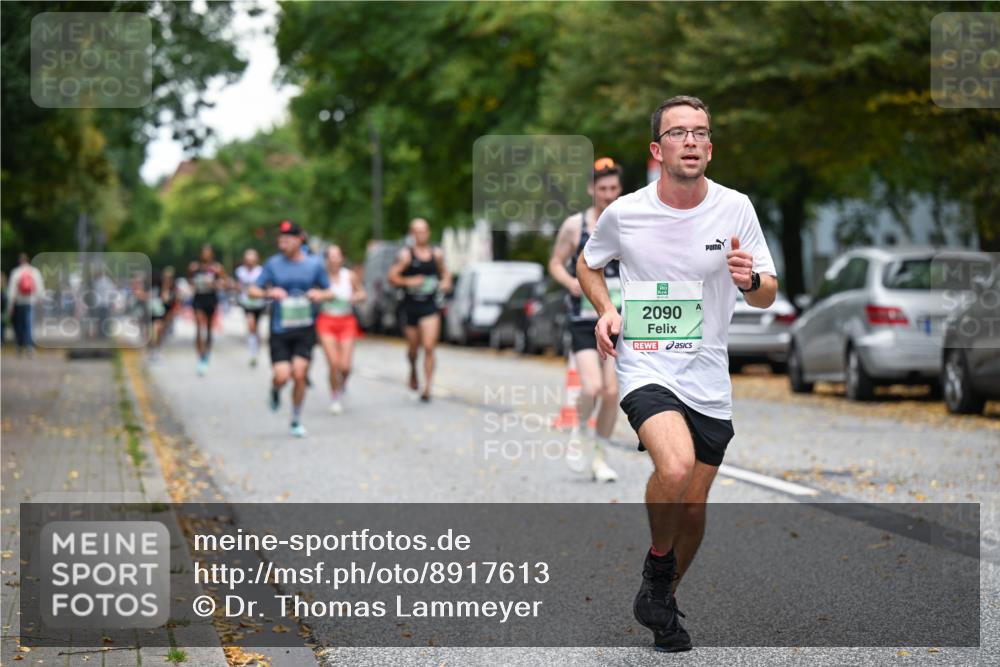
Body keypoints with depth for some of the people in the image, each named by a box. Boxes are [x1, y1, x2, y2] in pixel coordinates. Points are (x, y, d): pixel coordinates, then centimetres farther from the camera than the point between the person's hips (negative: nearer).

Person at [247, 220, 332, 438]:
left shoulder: (314, 264, 3)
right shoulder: (273, 264, 1)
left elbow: (329, 292, 12)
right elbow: (252, 290, 1)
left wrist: (320, 294, -12)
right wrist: (269, 293, -19)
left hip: (305, 329, 0)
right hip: (279, 330, 0)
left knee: (299, 375, -8)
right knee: (282, 376, -12)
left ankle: (296, 422, 10)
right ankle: (275, 389, 27)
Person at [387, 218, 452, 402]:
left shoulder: (437, 254, 5)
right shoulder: (406, 255, -4)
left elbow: (444, 271, 22)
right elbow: (392, 276, -6)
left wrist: (446, 281, 2)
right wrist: (409, 281, -19)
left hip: (431, 307, 1)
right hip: (411, 306, 0)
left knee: (429, 348, -11)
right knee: (413, 348, 13)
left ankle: (427, 388, -9)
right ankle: (413, 370, 46)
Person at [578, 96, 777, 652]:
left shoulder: (736, 208, -2)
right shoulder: (624, 213, -5)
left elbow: (768, 296, 4)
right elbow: (588, 264, 16)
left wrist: (751, 280, -20)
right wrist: (606, 310, -3)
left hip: (709, 378, 3)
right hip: (645, 367, -3)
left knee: (694, 505, 7)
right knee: (675, 468, -29)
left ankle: (666, 600, 33)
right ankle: (658, 564, -1)